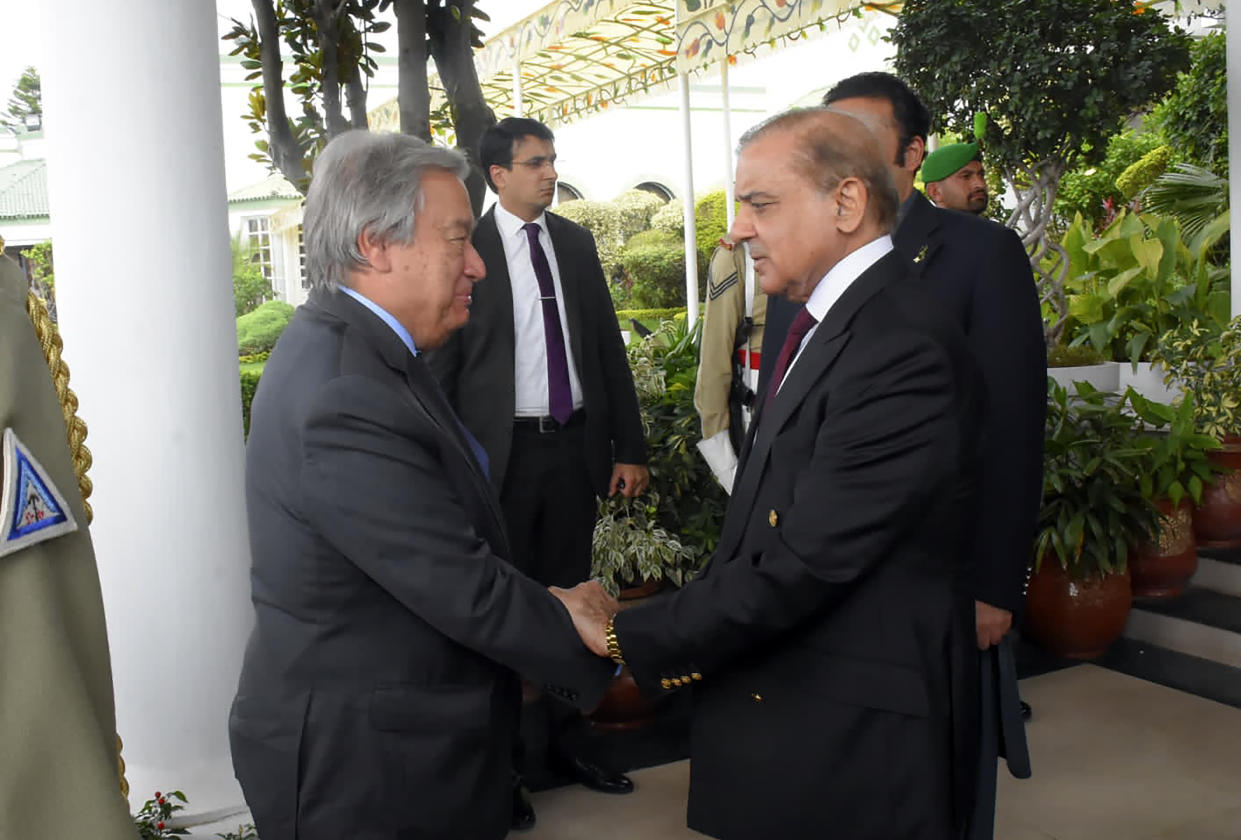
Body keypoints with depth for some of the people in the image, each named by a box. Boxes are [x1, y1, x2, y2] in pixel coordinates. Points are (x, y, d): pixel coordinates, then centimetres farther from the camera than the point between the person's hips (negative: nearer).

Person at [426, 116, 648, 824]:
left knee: (570, 597, 15)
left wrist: (629, 447, 7)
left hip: (576, 447, 5)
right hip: (503, 452, -4)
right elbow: (443, 366, -6)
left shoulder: (576, 242, 9)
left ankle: (568, 744, 32)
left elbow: (609, 346, 10)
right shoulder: (467, 249, -6)